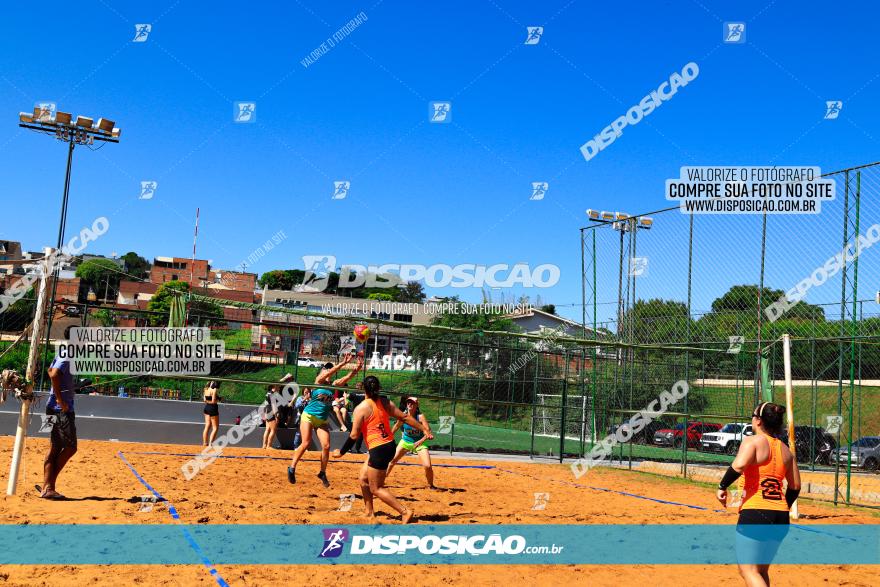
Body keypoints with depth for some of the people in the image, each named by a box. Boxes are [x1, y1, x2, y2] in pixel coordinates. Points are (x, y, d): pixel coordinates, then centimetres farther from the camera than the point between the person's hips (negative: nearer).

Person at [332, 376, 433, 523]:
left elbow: (354, 435, -11)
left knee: (376, 488, 4)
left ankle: (405, 512, -2)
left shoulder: (360, 409, -11)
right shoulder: (386, 403, 5)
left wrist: (341, 452, 1)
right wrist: (424, 429, 12)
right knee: (363, 479, 22)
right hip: (390, 445, 8)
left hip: (378, 450, -8)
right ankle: (369, 512, 29)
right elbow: (405, 417, 4)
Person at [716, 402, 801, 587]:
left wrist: (722, 486, -13)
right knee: (761, 571, 20)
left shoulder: (753, 441, -6)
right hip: (781, 516, 7)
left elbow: (739, 465, -25)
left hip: (755, 512, -7)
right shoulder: (785, 449, 15)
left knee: (748, 571, -3)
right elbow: (795, 486, 18)